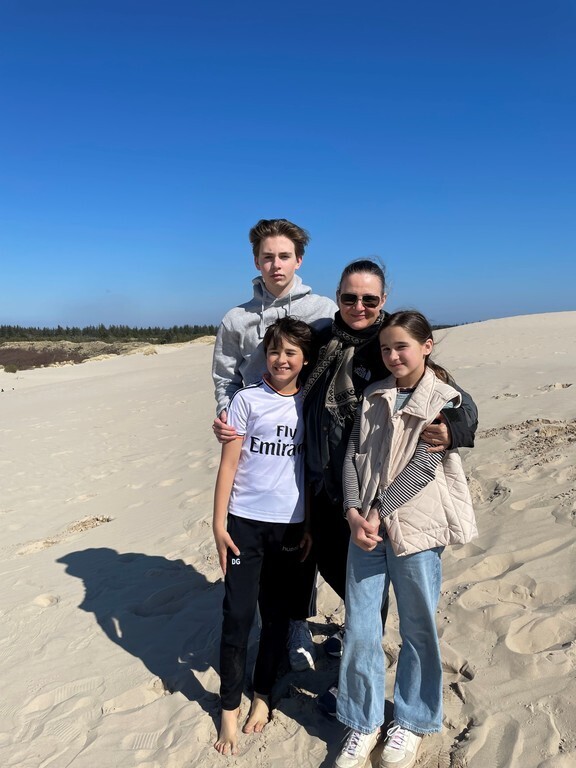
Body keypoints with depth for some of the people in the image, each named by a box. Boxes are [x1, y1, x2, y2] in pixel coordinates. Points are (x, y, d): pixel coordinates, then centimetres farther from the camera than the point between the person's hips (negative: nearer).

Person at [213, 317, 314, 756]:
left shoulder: (311, 405, 2)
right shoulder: (247, 400, -5)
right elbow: (229, 464, -5)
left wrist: (312, 526, 5)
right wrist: (219, 524, -8)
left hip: (291, 524, 2)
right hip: (246, 521, -2)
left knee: (277, 614, 14)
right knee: (238, 614, 2)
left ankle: (263, 695, 33)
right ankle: (230, 709, 21)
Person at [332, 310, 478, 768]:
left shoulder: (445, 400, -4)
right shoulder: (373, 397, 8)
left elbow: (423, 465, -12)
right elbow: (353, 455, 3)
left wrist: (379, 511, -15)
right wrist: (353, 513, -9)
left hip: (415, 527, -3)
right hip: (365, 525, 4)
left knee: (418, 629, 12)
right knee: (360, 628, 7)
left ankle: (412, 721, 35)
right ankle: (365, 722, 28)